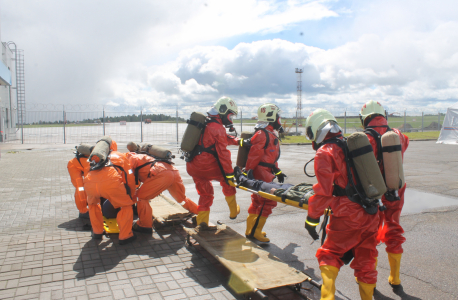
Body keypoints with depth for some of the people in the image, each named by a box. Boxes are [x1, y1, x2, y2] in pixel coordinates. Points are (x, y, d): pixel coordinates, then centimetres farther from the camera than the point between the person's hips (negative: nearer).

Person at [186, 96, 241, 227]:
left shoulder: (206, 122, 14)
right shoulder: (218, 127, -13)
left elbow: (223, 138, 22)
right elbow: (223, 153, -16)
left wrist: (237, 141, 7)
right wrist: (230, 173, -12)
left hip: (192, 166, 8)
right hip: (206, 166, -7)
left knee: (205, 193, 19)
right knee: (227, 181, 17)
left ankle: (202, 220, 16)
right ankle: (233, 211, 26)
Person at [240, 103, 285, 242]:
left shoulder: (271, 134, 16)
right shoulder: (262, 134, -17)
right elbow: (254, 155, -21)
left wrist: (277, 171, 22)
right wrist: (247, 172, -23)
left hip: (266, 174, 11)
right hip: (261, 175, -11)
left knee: (258, 201, 17)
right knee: (268, 202, -5)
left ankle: (251, 230, 30)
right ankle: (255, 232, 5)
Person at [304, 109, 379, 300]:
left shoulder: (325, 153, -11)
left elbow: (323, 192, -15)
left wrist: (312, 219, -6)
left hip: (347, 217, -6)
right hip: (371, 213, 7)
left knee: (329, 256, 11)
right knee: (366, 259, 20)